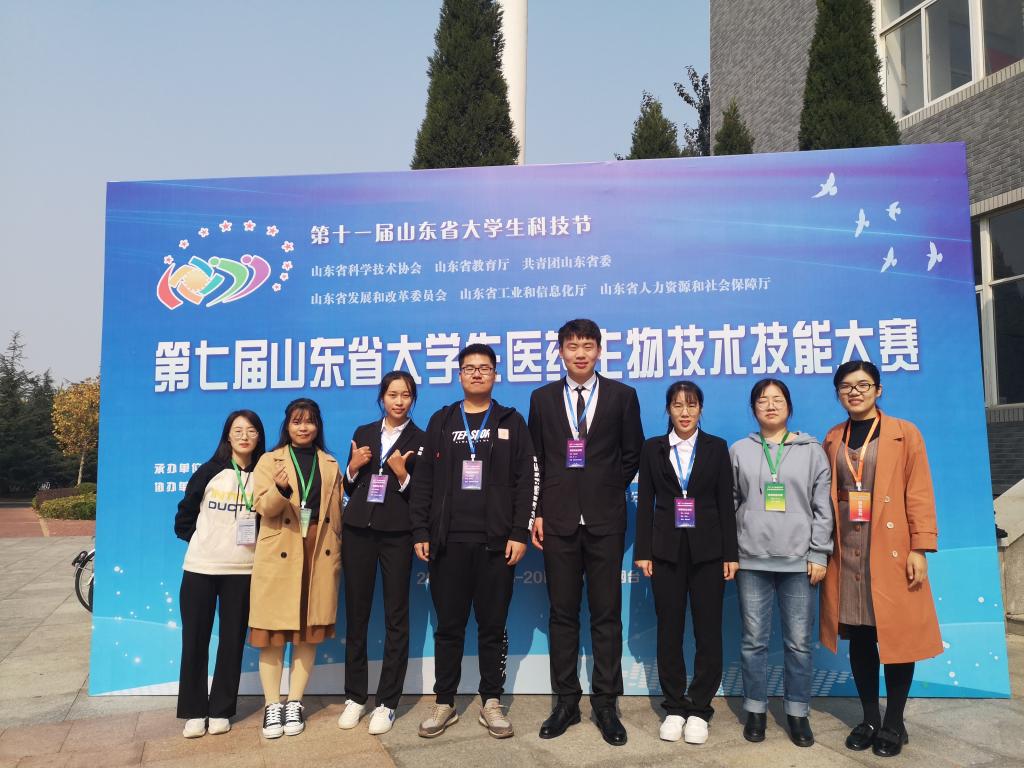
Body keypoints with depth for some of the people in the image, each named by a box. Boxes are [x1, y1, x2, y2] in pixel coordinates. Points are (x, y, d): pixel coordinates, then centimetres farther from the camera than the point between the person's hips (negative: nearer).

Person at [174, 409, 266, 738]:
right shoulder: (208, 472, 0)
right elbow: (184, 516, 7)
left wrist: (256, 544, -4)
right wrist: (202, 540, 7)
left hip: (242, 571, 0)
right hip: (199, 568, 0)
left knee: (232, 641, 7)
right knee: (194, 641, 5)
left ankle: (220, 711, 20)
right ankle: (193, 712, 18)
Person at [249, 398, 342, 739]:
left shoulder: (330, 465, 13)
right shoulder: (269, 461, 6)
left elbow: (336, 512, 14)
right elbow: (264, 508, -6)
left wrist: (337, 554, 8)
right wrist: (281, 489, -27)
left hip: (319, 556, 2)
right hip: (278, 557, -2)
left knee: (309, 631, 5)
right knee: (273, 632, -1)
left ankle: (294, 703, 16)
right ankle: (272, 705, 10)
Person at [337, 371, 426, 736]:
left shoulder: (421, 440, 0)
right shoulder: (363, 433, 11)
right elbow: (349, 487, 14)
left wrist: (402, 475, -18)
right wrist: (353, 466, -5)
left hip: (397, 534, -3)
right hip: (358, 531, 4)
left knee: (396, 617, 2)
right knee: (356, 613, 8)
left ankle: (387, 702, 12)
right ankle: (355, 696, 21)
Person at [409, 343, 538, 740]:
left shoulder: (511, 422, 6)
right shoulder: (441, 421, 9)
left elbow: (527, 481, 1)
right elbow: (423, 480, 7)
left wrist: (520, 533, -7)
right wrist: (420, 532, 0)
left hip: (496, 542, -1)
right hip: (447, 542, 1)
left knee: (493, 626, 8)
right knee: (449, 626, 8)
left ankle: (491, 703, 21)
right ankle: (444, 704, 20)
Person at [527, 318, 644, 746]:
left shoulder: (622, 396, 3)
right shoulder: (543, 398, 8)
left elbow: (632, 454, 8)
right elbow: (536, 460, 8)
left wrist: (608, 490, 5)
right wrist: (537, 511, 3)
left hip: (605, 519, -1)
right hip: (559, 519, 1)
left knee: (606, 614, 4)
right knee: (562, 614, 8)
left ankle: (605, 705, 16)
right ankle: (566, 702, 19)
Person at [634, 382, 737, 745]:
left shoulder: (717, 448, 3)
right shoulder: (652, 448, 4)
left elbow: (726, 503, 2)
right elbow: (645, 502, 3)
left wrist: (730, 554, -3)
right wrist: (643, 551, -2)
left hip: (707, 550, 0)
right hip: (666, 549, 1)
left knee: (708, 630, 4)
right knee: (669, 630, 7)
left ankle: (699, 709, 17)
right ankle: (674, 707, 20)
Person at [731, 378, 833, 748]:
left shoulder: (811, 450, 7)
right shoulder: (738, 451, 8)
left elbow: (822, 506, 4)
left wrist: (819, 554, -2)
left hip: (799, 561, 0)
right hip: (751, 560, 1)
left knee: (799, 642, 5)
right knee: (753, 640, 6)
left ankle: (798, 712, 20)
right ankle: (756, 710, 20)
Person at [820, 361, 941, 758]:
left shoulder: (905, 434, -1)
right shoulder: (832, 439, 9)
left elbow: (919, 494, -5)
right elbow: (824, 497, 10)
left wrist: (920, 549, -11)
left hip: (891, 550, -3)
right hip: (847, 552, 3)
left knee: (897, 635, 3)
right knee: (859, 638, 9)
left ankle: (894, 722, 19)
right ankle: (869, 718, 24)